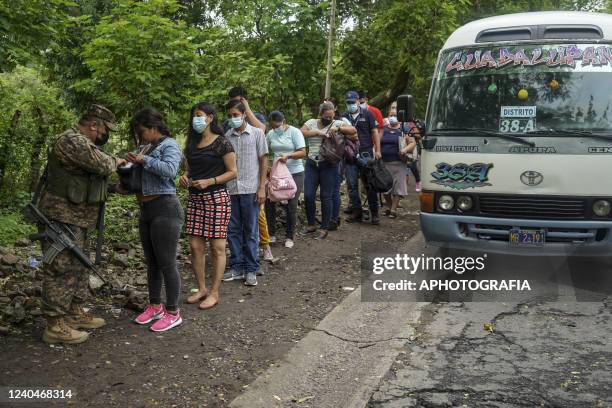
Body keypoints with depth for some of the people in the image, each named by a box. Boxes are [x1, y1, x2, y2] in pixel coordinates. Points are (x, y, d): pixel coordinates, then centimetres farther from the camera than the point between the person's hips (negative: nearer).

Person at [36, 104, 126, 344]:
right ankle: (54, 326, 0)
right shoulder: (72, 140, -17)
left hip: (77, 219, 11)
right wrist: (116, 162, -3)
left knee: (79, 267, 18)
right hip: (62, 218, -11)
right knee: (62, 270, -7)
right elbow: (102, 165, -22)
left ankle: (75, 313, 29)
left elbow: (94, 173, 19)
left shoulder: (82, 142, 17)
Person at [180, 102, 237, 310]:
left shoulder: (222, 143, -7)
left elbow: (233, 172, -8)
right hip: (195, 198, 7)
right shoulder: (192, 143, 14)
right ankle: (201, 289, 20)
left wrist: (209, 181, -18)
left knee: (217, 248, 0)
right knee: (195, 246, 6)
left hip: (216, 198, -7)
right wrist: (185, 176, 2)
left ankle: (214, 293, 9)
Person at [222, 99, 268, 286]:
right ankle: (237, 267, 18)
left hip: (250, 189, -3)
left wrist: (262, 188, -7)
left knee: (251, 231, 3)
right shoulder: (226, 136, 8)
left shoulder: (257, 133, 1)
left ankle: (251, 269, 11)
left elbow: (263, 160, 0)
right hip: (230, 189, 3)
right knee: (233, 230, 7)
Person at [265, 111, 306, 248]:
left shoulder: (294, 132, -8)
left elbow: (302, 152, -14)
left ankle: (290, 237, 12)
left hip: (295, 173, -4)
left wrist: (288, 156, -30)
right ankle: (271, 234, 13)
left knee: (291, 206, -2)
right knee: (269, 202, -2)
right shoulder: (271, 134, 5)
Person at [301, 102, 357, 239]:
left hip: (328, 165, -2)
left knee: (326, 197, 2)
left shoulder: (337, 123, 2)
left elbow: (353, 130, -8)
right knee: (308, 196, 0)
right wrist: (318, 132, -17)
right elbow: (301, 133, -8)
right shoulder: (311, 123, 8)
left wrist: (338, 128, -21)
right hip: (312, 164, 2)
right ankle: (311, 225, 18)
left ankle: (324, 228, 11)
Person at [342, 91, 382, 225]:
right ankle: (356, 211, 13)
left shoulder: (367, 114, 5)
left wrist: (377, 150, -4)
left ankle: (374, 213, 4)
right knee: (352, 185, 4)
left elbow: (375, 132, 4)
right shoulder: (344, 117, 14)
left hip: (366, 154, -3)